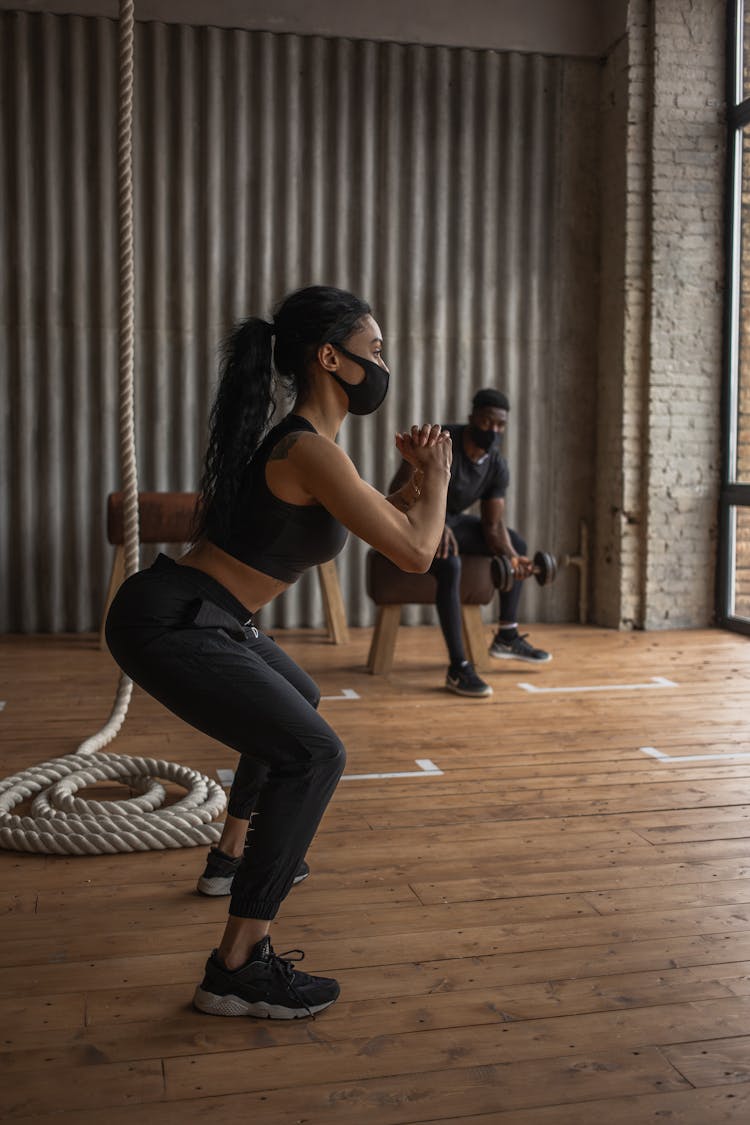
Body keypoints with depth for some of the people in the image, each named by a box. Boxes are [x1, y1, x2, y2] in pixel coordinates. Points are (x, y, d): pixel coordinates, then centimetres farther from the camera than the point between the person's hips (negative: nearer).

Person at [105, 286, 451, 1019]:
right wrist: (437, 479, 0)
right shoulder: (310, 451, -18)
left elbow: (386, 518, 26)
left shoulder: (302, 443, 13)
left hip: (194, 617, 11)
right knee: (312, 753, -16)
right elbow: (415, 553, -16)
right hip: (167, 625, -11)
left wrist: (417, 478, 11)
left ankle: (234, 854, 44)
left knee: (295, 701, 30)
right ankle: (236, 971, -11)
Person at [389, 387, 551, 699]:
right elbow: (399, 488, -30)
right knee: (450, 564, -36)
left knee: (518, 544, 7)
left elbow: (494, 524, -6)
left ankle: (506, 637, 16)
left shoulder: (498, 467, -6)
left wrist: (511, 556, -26)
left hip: (452, 520, 8)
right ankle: (458, 668, -34)